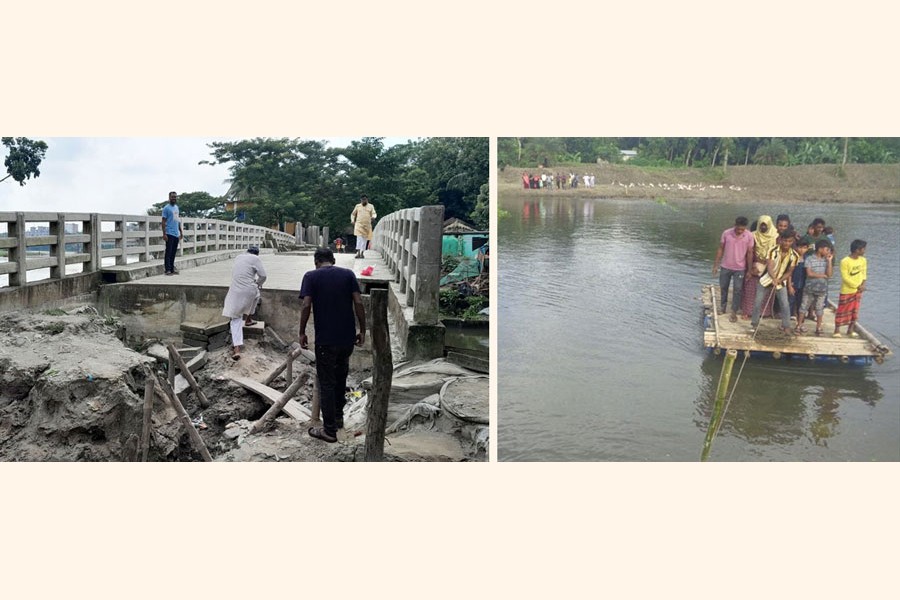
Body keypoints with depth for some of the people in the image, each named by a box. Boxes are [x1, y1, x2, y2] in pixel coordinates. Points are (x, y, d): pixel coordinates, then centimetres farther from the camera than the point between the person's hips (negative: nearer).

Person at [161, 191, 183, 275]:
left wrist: (181, 231, 19)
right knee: (168, 252, -6)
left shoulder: (176, 207, 17)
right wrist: (164, 234, -15)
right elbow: (163, 222, -9)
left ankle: (172, 269, 15)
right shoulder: (166, 208, -6)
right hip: (169, 234, -7)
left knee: (173, 253, 10)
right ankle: (167, 270, -4)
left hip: (176, 234, 7)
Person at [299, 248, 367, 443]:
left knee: (326, 384, 5)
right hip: (347, 337, 4)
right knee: (341, 378, 23)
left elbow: (306, 305, -13)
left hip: (325, 339, -4)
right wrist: (362, 330, 3)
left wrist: (302, 333, -3)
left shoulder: (311, 276, -3)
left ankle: (329, 430, 9)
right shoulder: (348, 274, 5)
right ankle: (338, 418, 36)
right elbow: (358, 303, -3)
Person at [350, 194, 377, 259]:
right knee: (359, 238, -15)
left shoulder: (371, 206, 11)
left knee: (365, 239, 5)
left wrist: (373, 217, -21)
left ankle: (362, 253, 13)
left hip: (367, 225, 1)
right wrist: (352, 220, 3)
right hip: (359, 224, -1)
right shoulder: (357, 206, 12)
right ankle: (358, 253, -22)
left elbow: (374, 213, 2)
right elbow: (353, 214, 19)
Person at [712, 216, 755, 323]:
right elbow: (720, 249, -1)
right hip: (726, 267, 2)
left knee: (737, 290, 2)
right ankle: (722, 308, 32)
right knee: (723, 288, 14)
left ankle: (734, 313, 12)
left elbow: (750, 253, -5)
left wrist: (749, 270, -3)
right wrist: (716, 265, 0)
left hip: (740, 268, -2)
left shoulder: (749, 236, -12)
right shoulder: (726, 233, -11)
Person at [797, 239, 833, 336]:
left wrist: (829, 261, -8)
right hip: (810, 288, -3)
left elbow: (829, 274, -4)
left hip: (822, 289, 3)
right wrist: (823, 275, -8)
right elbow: (809, 273, -13)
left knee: (820, 308, 8)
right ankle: (799, 326, 13)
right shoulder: (809, 259, -7)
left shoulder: (826, 260, 4)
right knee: (804, 306, 5)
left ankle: (818, 328, 14)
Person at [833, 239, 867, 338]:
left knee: (855, 311, 9)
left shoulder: (863, 260, 1)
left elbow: (863, 273, 9)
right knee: (842, 311, 0)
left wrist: (863, 284, -8)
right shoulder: (845, 261, -18)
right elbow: (845, 277, -17)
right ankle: (837, 330, 10)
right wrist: (857, 286, -16)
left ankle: (850, 330, 20)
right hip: (846, 290, -6)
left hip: (858, 291, 6)